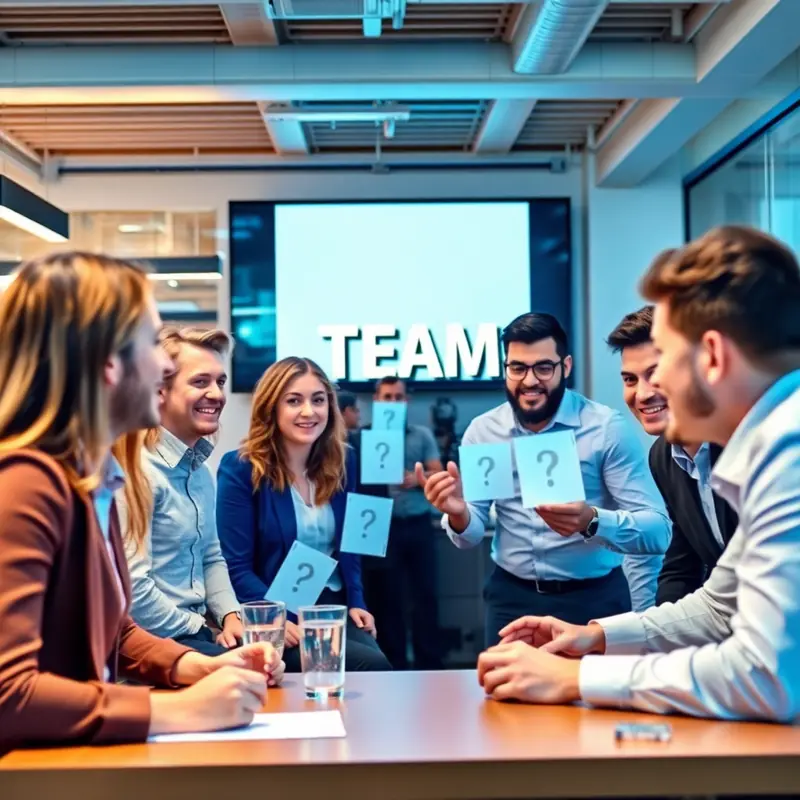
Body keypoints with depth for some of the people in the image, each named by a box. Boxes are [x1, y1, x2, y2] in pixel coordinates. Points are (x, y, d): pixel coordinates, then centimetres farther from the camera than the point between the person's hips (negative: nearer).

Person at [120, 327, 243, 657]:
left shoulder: (199, 468, 12)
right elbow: (132, 590, -23)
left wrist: (231, 617, 2)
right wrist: (204, 631, -13)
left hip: (197, 630, 9)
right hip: (156, 643, -9)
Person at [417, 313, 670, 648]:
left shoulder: (608, 427, -11)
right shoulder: (482, 431, 0)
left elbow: (658, 531, -16)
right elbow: (472, 536, 2)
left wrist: (592, 521, -34)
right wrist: (458, 514, -21)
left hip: (594, 598, -3)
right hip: (511, 597, 3)